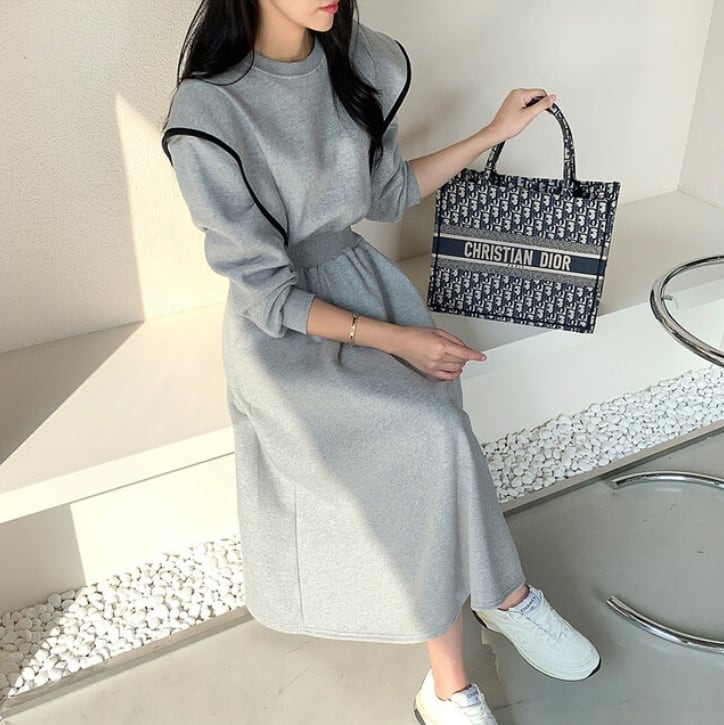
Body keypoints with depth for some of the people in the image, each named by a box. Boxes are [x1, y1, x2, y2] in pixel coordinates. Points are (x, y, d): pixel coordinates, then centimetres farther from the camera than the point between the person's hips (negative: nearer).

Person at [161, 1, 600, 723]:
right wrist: (396, 340, -19)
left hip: (361, 278, 5)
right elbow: (267, 292, -16)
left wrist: (492, 133, 11)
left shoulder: (358, 60, -1)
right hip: (282, 330, -5)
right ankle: (505, 597, 1)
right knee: (431, 437, -25)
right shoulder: (206, 115, -19)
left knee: (428, 446, -20)